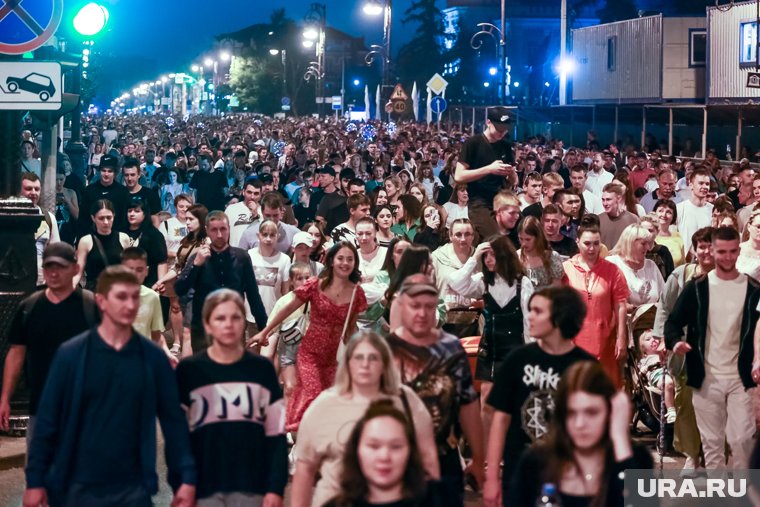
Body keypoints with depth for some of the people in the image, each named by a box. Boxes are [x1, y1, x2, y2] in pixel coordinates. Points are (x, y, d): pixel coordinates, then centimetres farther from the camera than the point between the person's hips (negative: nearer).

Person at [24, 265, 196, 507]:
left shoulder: (153, 358, 1)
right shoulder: (71, 354, -4)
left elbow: (173, 420, 3)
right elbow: (47, 420, -2)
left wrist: (186, 477, -3)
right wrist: (35, 480, -4)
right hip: (78, 487, -1)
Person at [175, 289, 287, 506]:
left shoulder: (262, 369, 4)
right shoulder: (189, 370, 1)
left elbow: (276, 434, 5)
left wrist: (276, 487, -2)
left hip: (252, 485, 1)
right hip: (204, 486, -1)